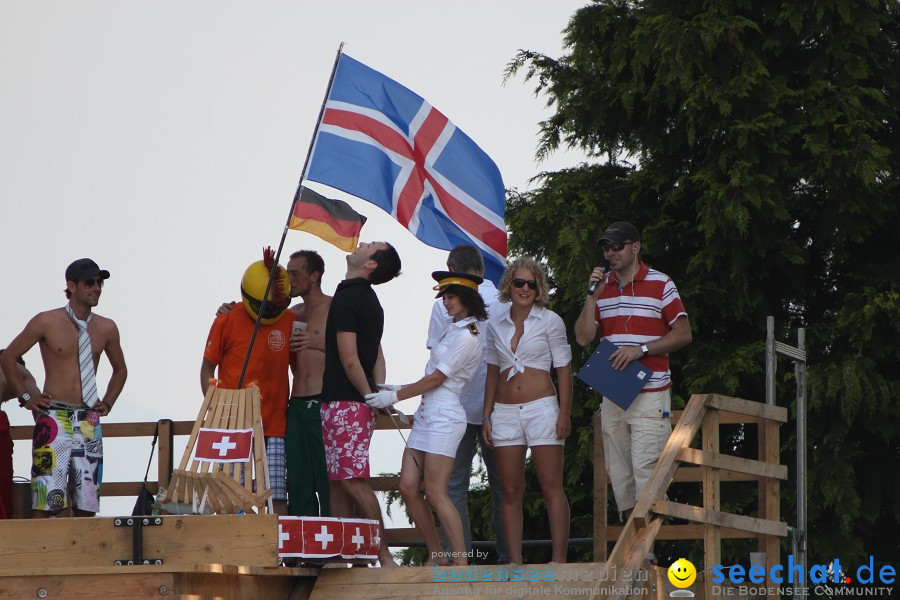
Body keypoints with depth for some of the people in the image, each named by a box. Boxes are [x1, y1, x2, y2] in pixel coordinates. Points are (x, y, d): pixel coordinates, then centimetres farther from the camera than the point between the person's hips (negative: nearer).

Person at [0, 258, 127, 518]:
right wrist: (26, 397, 1)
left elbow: (120, 369, 26)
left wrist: (107, 403, 13)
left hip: (89, 421, 4)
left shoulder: (106, 328, 8)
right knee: (45, 502, -12)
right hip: (54, 418, -4)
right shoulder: (46, 322, -4)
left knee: (86, 505, 2)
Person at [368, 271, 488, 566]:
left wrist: (395, 396, -8)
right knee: (408, 487, 3)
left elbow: (437, 378, -12)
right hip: (425, 416, 9)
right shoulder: (452, 330, 17)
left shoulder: (466, 336, -11)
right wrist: (397, 395, 17)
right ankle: (437, 555, 9)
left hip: (444, 418, -9)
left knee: (435, 492, -13)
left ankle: (461, 561, -10)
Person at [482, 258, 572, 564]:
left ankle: (558, 559, -4)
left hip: (541, 409, -4)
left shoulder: (549, 321, 1)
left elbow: (564, 369, 1)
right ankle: (515, 563, 3)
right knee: (511, 492, 2)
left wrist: (565, 413, -7)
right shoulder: (496, 324, 10)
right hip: (505, 412, 4)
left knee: (551, 487, -5)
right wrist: (486, 416, 11)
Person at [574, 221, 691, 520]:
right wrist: (592, 296, -6)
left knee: (645, 468, -14)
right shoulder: (601, 286, 13)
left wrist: (641, 350, -13)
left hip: (649, 394, -5)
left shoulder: (660, 285, 0)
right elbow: (583, 337, 6)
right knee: (618, 472, 5)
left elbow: (683, 334, -2)